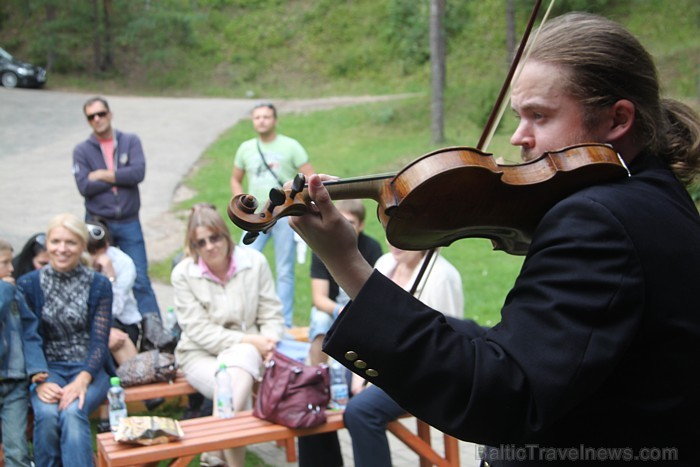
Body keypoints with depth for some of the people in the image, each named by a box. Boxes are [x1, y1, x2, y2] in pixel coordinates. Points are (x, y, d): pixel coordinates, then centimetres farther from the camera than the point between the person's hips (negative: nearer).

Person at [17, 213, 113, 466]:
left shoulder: (99, 284, 1)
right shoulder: (28, 284, 2)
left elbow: (99, 340, -5)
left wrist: (82, 380, -22)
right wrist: (40, 381, -19)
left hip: (89, 368, 0)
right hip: (48, 368, 1)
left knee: (72, 411, -32)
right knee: (47, 414, -30)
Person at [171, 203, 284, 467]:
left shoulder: (254, 262, -3)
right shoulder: (183, 274, -7)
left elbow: (272, 315, 2)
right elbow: (199, 332, -10)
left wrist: (267, 343, -20)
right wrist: (250, 340, -19)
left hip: (245, 348, 1)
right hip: (201, 354, -1)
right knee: (235, 387, -31)